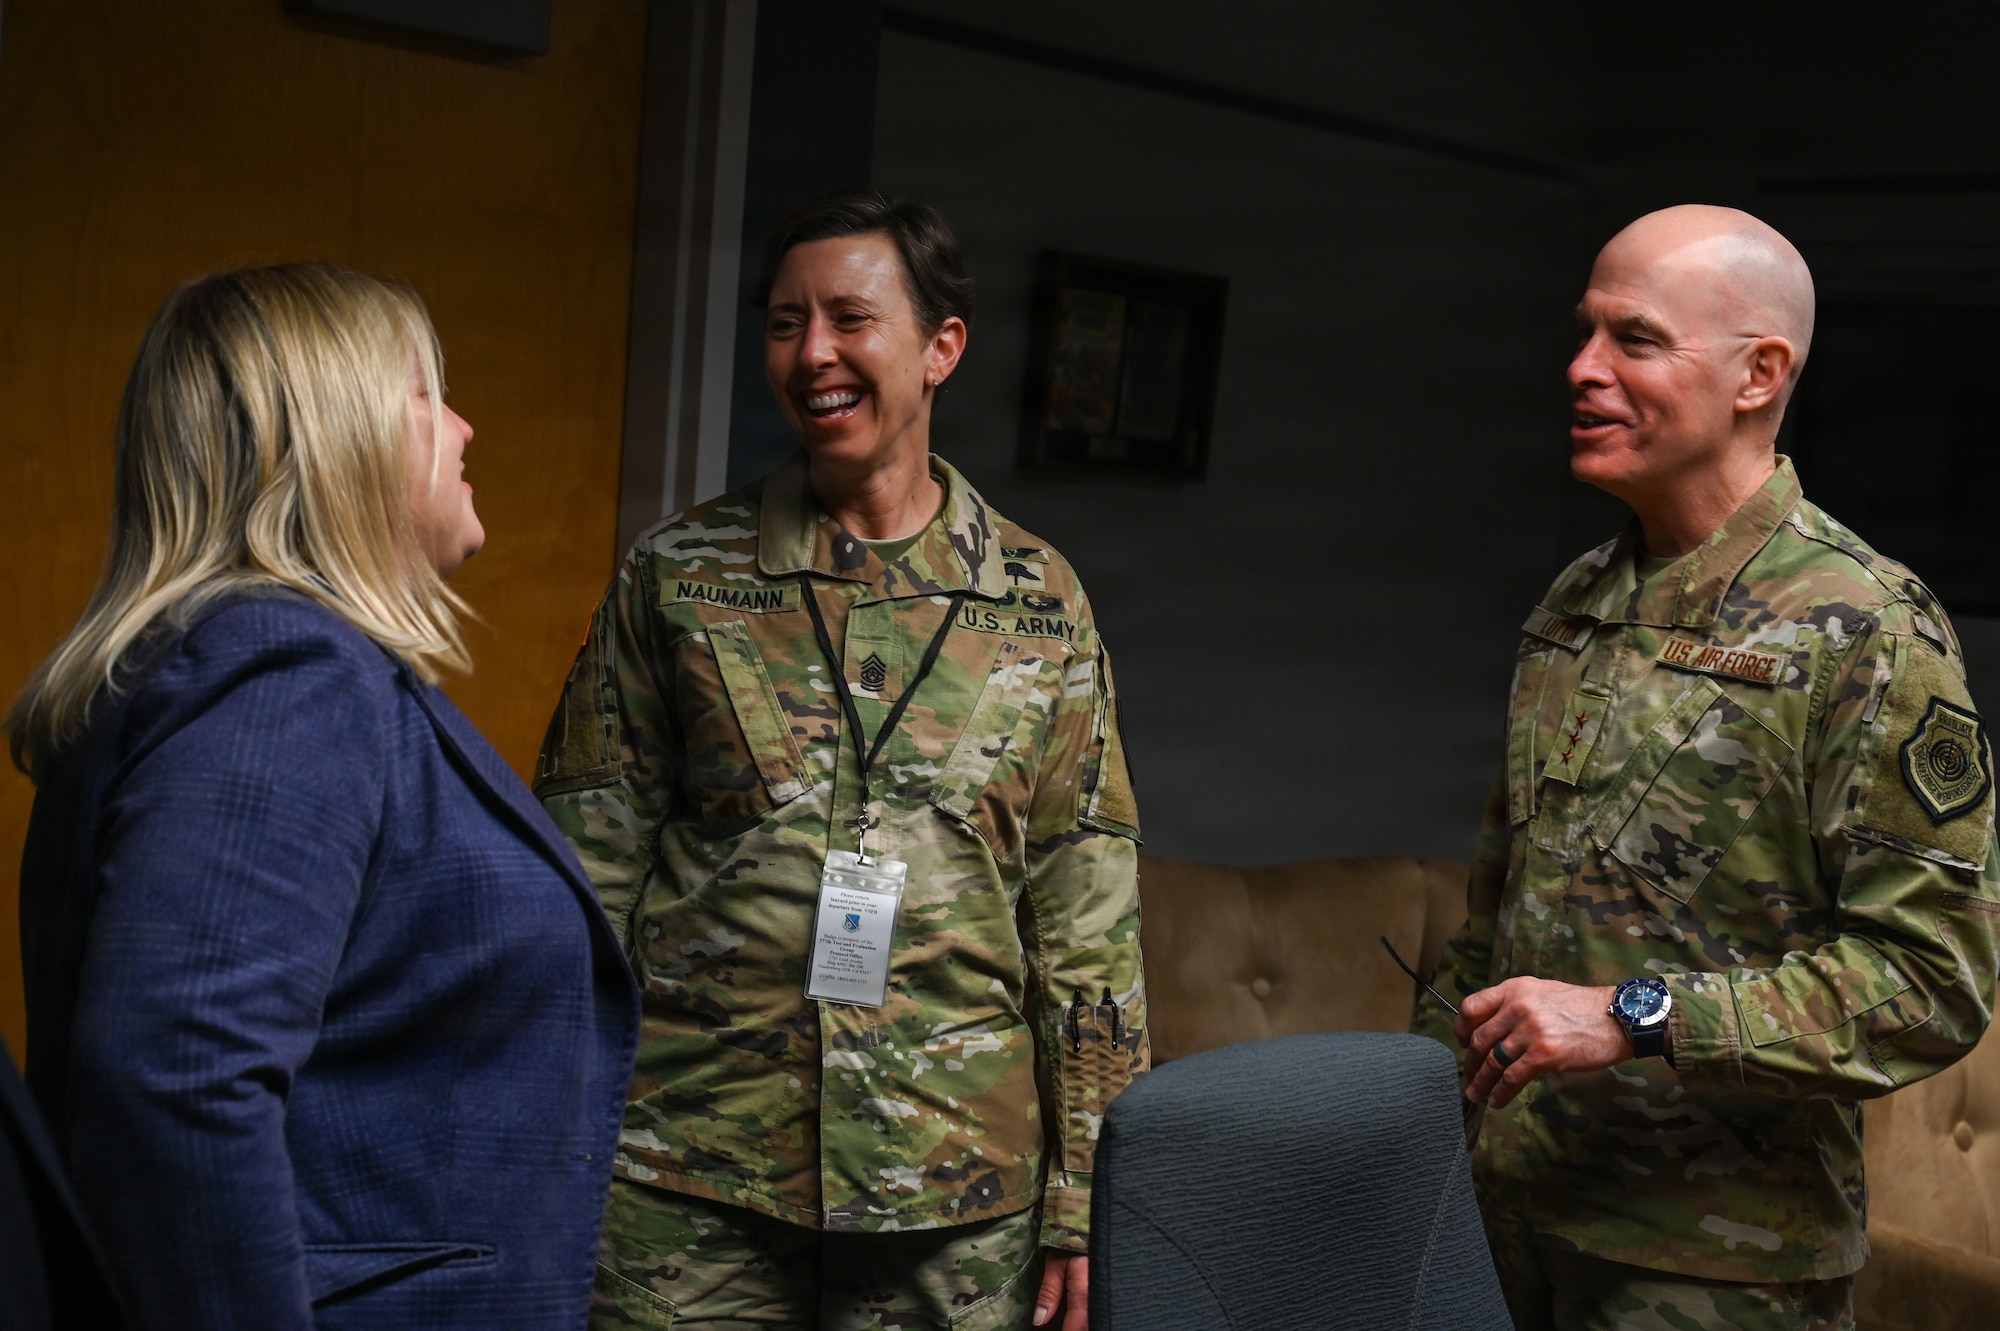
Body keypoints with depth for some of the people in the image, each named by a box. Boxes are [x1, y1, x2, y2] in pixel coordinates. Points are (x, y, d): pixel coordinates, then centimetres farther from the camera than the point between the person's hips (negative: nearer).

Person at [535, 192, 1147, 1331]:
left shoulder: (1038, 599, 3)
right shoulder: (678, 576, 2)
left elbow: (1087, 925, 4)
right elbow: (588, 869, 3)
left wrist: (1082, 1198, 1)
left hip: (955, 1193, 1)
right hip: (691, 1189, 0)